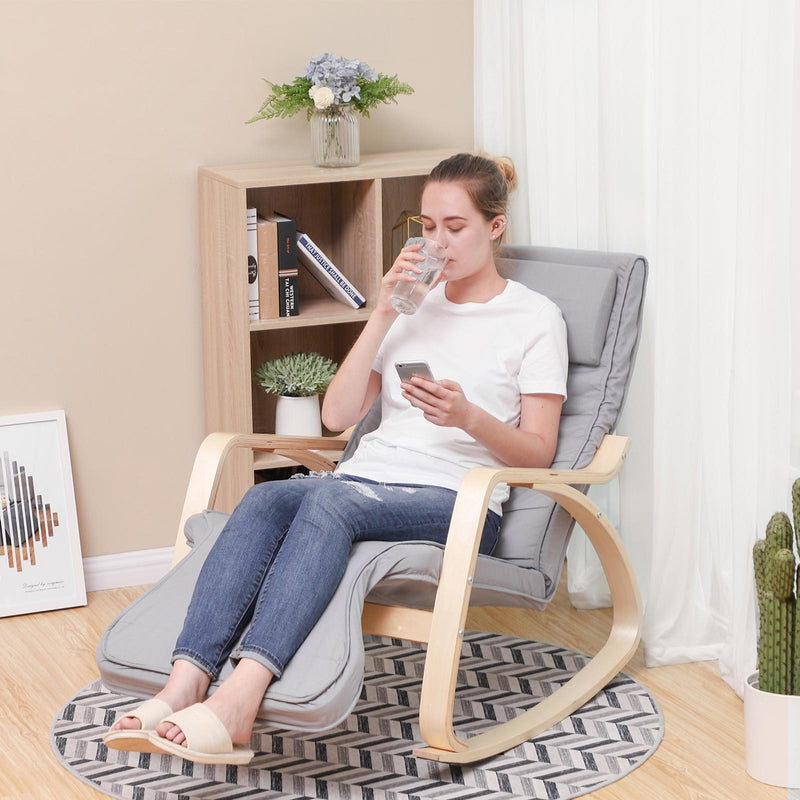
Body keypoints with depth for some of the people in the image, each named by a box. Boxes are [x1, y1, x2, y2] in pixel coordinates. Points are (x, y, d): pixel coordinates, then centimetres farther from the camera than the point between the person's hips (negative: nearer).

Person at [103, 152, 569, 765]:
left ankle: (240, 700, -51)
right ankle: (184, 689, -44)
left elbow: (537, 454, 2)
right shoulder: (414, 305, 22)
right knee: (263, 500, -29)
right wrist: (383, 316, 2)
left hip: (458, 503, -5)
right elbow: (338, 415, 11)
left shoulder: (535, 318, 8)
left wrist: (468, 417, -17)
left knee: (330, 500, -36)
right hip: (369, 478, 5)